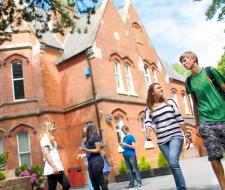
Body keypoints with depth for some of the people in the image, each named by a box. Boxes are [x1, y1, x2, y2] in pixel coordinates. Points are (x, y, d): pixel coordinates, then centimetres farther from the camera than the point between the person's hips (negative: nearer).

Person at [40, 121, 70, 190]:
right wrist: (54, 166, -23)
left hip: (58, 167, 9)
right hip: (52, 169, -9)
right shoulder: (45, 138, -8)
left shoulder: (51, 138, 21)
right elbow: (46, 153, -18)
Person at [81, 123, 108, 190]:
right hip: (90, 161, 8)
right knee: (94, 183, 10)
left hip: (96, 160, -8)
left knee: (101, 181, -5)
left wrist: (86, 150, -16)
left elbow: (98, 150, -11)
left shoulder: (96, 137, -7)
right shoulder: (88, 138, 14)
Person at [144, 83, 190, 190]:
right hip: (162, 141, 2)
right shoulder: (149, 109, 8)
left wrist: (186, 135, 6)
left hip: (175, 137, -2)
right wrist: (148, 134, -27)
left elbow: (180, 119, 8)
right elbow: (148, 124, -5)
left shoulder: (170, 102, 8)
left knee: (173, 163, -21)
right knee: (173, 165, 5)